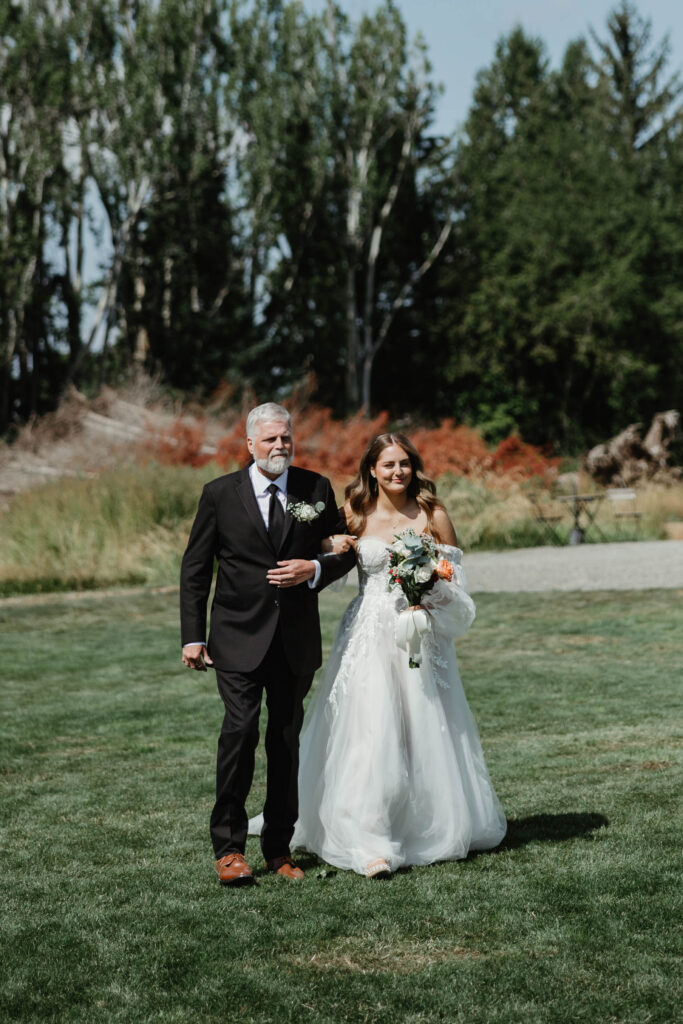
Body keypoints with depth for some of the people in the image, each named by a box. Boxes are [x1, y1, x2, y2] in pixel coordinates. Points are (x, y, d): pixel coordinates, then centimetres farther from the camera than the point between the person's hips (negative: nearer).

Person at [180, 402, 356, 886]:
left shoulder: (317, 490, 4)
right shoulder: (220, 494, 0)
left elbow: (346, 552, 11)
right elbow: (195, 569, 4)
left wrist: (313, 569, -11)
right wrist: (193, 636, -1)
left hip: (297, 640, 2)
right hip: (239, 637, -2)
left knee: (287, 739, 8)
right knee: (241, 730, -14)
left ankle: (279, 847, 18)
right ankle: (229, 846, -3)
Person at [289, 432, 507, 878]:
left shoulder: (434, 516, 2)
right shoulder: (357, 516, 6)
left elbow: (455, 581, 5)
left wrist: (430, 581, -15)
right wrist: (336, 550, -6)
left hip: (420, 635, 0)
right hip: (370, 636, 0)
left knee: (424, 730, 5)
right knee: (371, 733, -10)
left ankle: (436, 829, 23)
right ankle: (371, 843, -13)